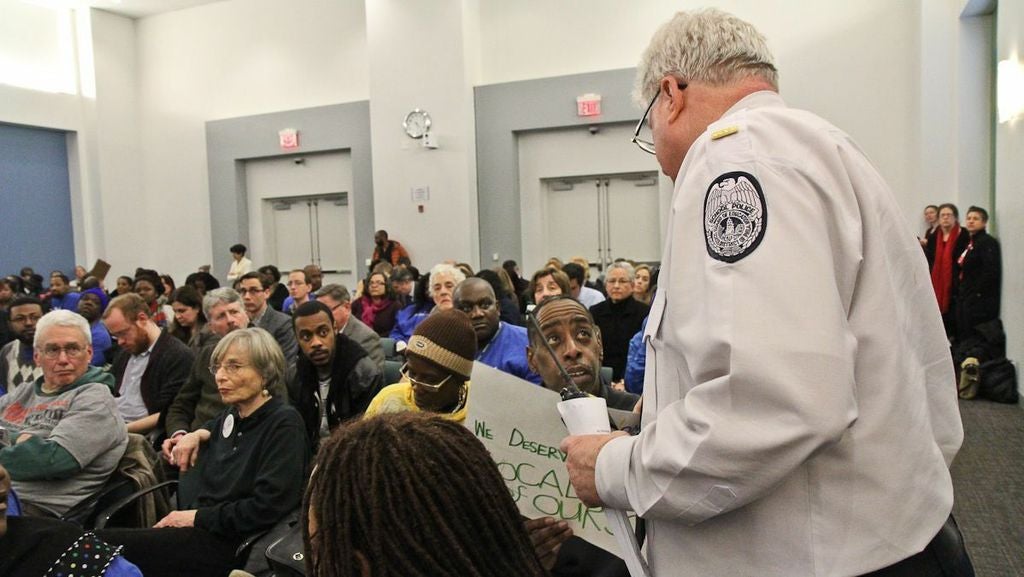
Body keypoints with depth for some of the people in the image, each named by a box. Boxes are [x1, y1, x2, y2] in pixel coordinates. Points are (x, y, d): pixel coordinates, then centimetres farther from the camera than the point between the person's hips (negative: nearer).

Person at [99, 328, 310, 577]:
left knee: (103, 544, -17)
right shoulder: (231, 415, 12)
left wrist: (198, 516, -12)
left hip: (231, 545, -8)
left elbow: (266, 508, -19)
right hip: (200, 528, 8)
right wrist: (196, 434, 14)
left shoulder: (284, 423, -12)